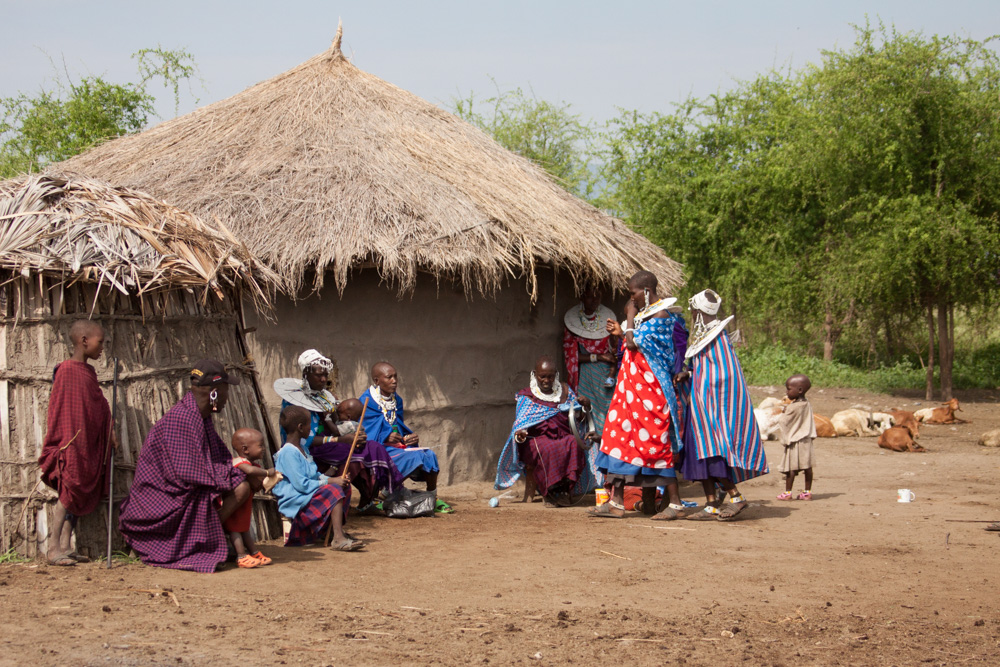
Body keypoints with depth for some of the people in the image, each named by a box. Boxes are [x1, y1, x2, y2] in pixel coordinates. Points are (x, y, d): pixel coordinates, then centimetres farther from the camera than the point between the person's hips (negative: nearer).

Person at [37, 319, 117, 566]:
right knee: (69, 492, -8)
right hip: (72, 444, -9)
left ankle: (65, 546, 12)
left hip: (90, 444, 9)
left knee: (78, 495, 8)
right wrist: (66, 444, -18)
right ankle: (53, 548, -4)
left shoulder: (89, 371, 13)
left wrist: (110, 433, 18)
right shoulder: (66, 371, -13)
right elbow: (60, 411, -15)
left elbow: (99, 408, 20)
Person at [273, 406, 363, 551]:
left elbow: (315, 474, 22)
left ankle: (334, 530, 3)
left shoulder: (302, 447, 17)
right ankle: (338, 538, -32)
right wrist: (330, 482, -17)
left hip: (307, 495, 11)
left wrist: (334, 479, 3)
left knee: (344, 486, 6)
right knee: (334, 492, -26)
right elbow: (301, 484, -23)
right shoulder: (288, 453, -18)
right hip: (294, 502, -11)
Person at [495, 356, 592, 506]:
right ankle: (548, 493, -22)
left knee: (574, 443, -32)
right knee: (548, 450, -37)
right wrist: (519, 435, -27)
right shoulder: (526, 397, 5)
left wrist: (586, 405, -5)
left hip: (561, 437, 3)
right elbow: (520, 424, -4)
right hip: (536, 439, -3)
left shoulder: (565, 391, 15)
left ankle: (563, 488, -25)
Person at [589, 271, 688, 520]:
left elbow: (634, 342, -22)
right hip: (634, 388, 10)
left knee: (656, 443, -7)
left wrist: (630, 315, -10)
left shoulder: (661, 315, -15)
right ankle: (616, 501, 8)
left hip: (650, 389, -10)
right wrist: (621, 332, 14)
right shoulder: (647, 314, 15)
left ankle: (675, 503, -1)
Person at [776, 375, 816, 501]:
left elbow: (784, 422, -13)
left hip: (795, 441, -8)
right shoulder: (807, 404, 6)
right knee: (807, 466, 9)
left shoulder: (793, 407, -19)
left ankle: (788, 492, 4)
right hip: (807, 440, 8)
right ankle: (808, 492, 13)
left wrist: (783, 413, 8)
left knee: (791, 467, -1)